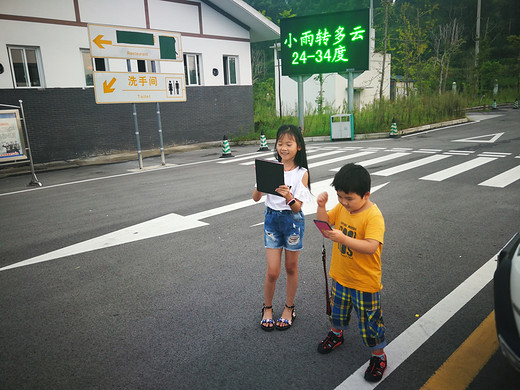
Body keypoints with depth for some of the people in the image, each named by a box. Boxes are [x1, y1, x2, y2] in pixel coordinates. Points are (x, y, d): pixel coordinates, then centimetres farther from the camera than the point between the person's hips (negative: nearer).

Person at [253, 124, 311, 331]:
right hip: (272, 219, 1)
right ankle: (267, 308, 27)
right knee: (272, 271, 2)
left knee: (291, 267, 14)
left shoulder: (301, 173, -9)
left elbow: (297, 207, -13)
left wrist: (288, 196, -33)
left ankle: (289, 308, 34)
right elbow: (256, 198, -8)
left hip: (293, 221, -1)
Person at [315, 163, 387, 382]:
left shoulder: (373, 216, -26)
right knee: (337, 311, 29)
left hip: (365, 283, -6)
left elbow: (371, 247, -36)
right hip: (340, 276, 7)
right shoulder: (342, 207, -5)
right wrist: (321, 207, -16)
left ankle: (379, 357, 34)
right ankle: (336, 334, 57)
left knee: (369, 323, 10)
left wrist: (342, 238, -47)